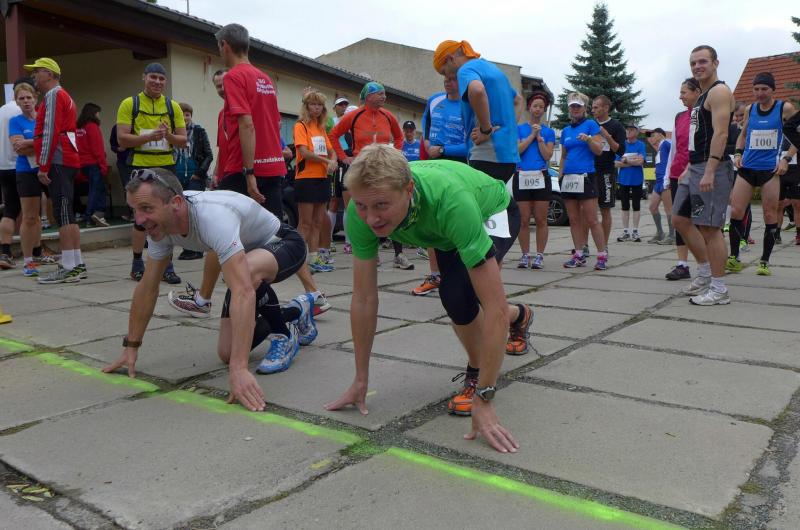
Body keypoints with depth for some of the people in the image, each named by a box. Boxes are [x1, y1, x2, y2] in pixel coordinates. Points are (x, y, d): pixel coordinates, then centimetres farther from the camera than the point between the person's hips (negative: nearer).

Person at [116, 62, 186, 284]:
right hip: (139, 167, -2)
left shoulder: (173, 107, 8)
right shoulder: (129, 104, 1)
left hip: (166, 167, 2)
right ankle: (137, 264, 20)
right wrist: (149, 136, -21)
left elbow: (183, 140, 7)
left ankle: (167, 266, 8)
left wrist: (169, 136, -14)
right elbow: (122, 139, -7)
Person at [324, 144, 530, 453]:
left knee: (456, 291, -30)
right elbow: (364, 298, -22)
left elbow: (495, 307, -44)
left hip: (492, 213, -5)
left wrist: (483, 400, -43)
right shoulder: (363, 211, -32)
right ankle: (520, 316, 51)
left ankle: (476, 374, -1)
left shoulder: (449, 201, -46)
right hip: (443, 229, 5)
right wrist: (360, 381, -16)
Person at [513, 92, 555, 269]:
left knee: (541, 220, 0)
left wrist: (539, 137, -4)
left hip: (541, 177, 0)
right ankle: (525, 255, 8)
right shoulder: (519, 129, 10)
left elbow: (547, 156, 1)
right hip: (522, 177, 0)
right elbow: (517, 150, -4)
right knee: (523, 220, 0)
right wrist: (532, 134, -5)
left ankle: (539, 255, 6)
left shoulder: (549, 132, 11)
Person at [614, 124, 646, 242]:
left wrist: (625, 160, -7)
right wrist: (633, 162, -10)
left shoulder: (640, 145, -2)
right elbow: (616, 164, -1)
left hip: (636, 180, -2)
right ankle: (625, 232, 13)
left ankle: (635, 232, 10)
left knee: (636, 206, 5)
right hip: (623, 179, 3)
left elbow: (640, 161, -14)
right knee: (625, 206, 7)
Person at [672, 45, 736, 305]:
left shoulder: (719, 92, -9)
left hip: (712, 168, -10)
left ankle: (719, 289, 0)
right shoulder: (703, 97, 21)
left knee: (710, 227, -8)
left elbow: (720, 133, -19)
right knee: (680, 219, 12)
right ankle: (705, 273, 22)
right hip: (696, 168, 10)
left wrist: (709, 171, -26)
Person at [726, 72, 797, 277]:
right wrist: (738, 153, 6)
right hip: (747, 168, 3)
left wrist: (786, 159, -9)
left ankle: (764, 262, 11)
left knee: (770, 215, 1)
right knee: (735, 211, -5)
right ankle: (734, 259, 4)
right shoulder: (749, 110, 9)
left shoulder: (785, 108, 0)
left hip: (771, 168, -3)